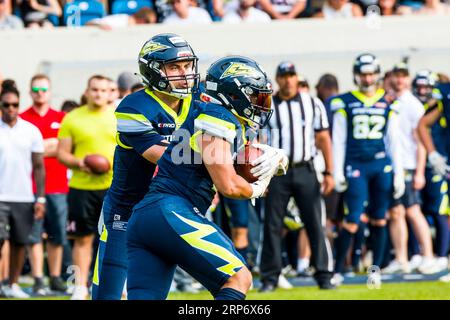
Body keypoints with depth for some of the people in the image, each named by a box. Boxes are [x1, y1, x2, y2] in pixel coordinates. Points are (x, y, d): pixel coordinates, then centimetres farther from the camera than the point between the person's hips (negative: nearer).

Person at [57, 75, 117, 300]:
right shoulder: (72, 119, 5)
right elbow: (62, 153, 5)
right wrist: (79, 163, -14)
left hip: (115, 186, 0)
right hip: (82, 187, 0)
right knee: (82, 238, 2)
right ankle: (80, 287, 8)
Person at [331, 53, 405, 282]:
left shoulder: (387, 105, 9)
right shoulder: (344, 103, 2)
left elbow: (393, 141, 12)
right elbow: (338, 140, 3)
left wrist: (399, 174, 8)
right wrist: (337, 172, -2)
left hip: (382, 166, 3)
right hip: (355, 167, -2)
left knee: (378, 220, 6)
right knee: (352, 221, -8)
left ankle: (376, 269, 14)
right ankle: (337, 269, 1)